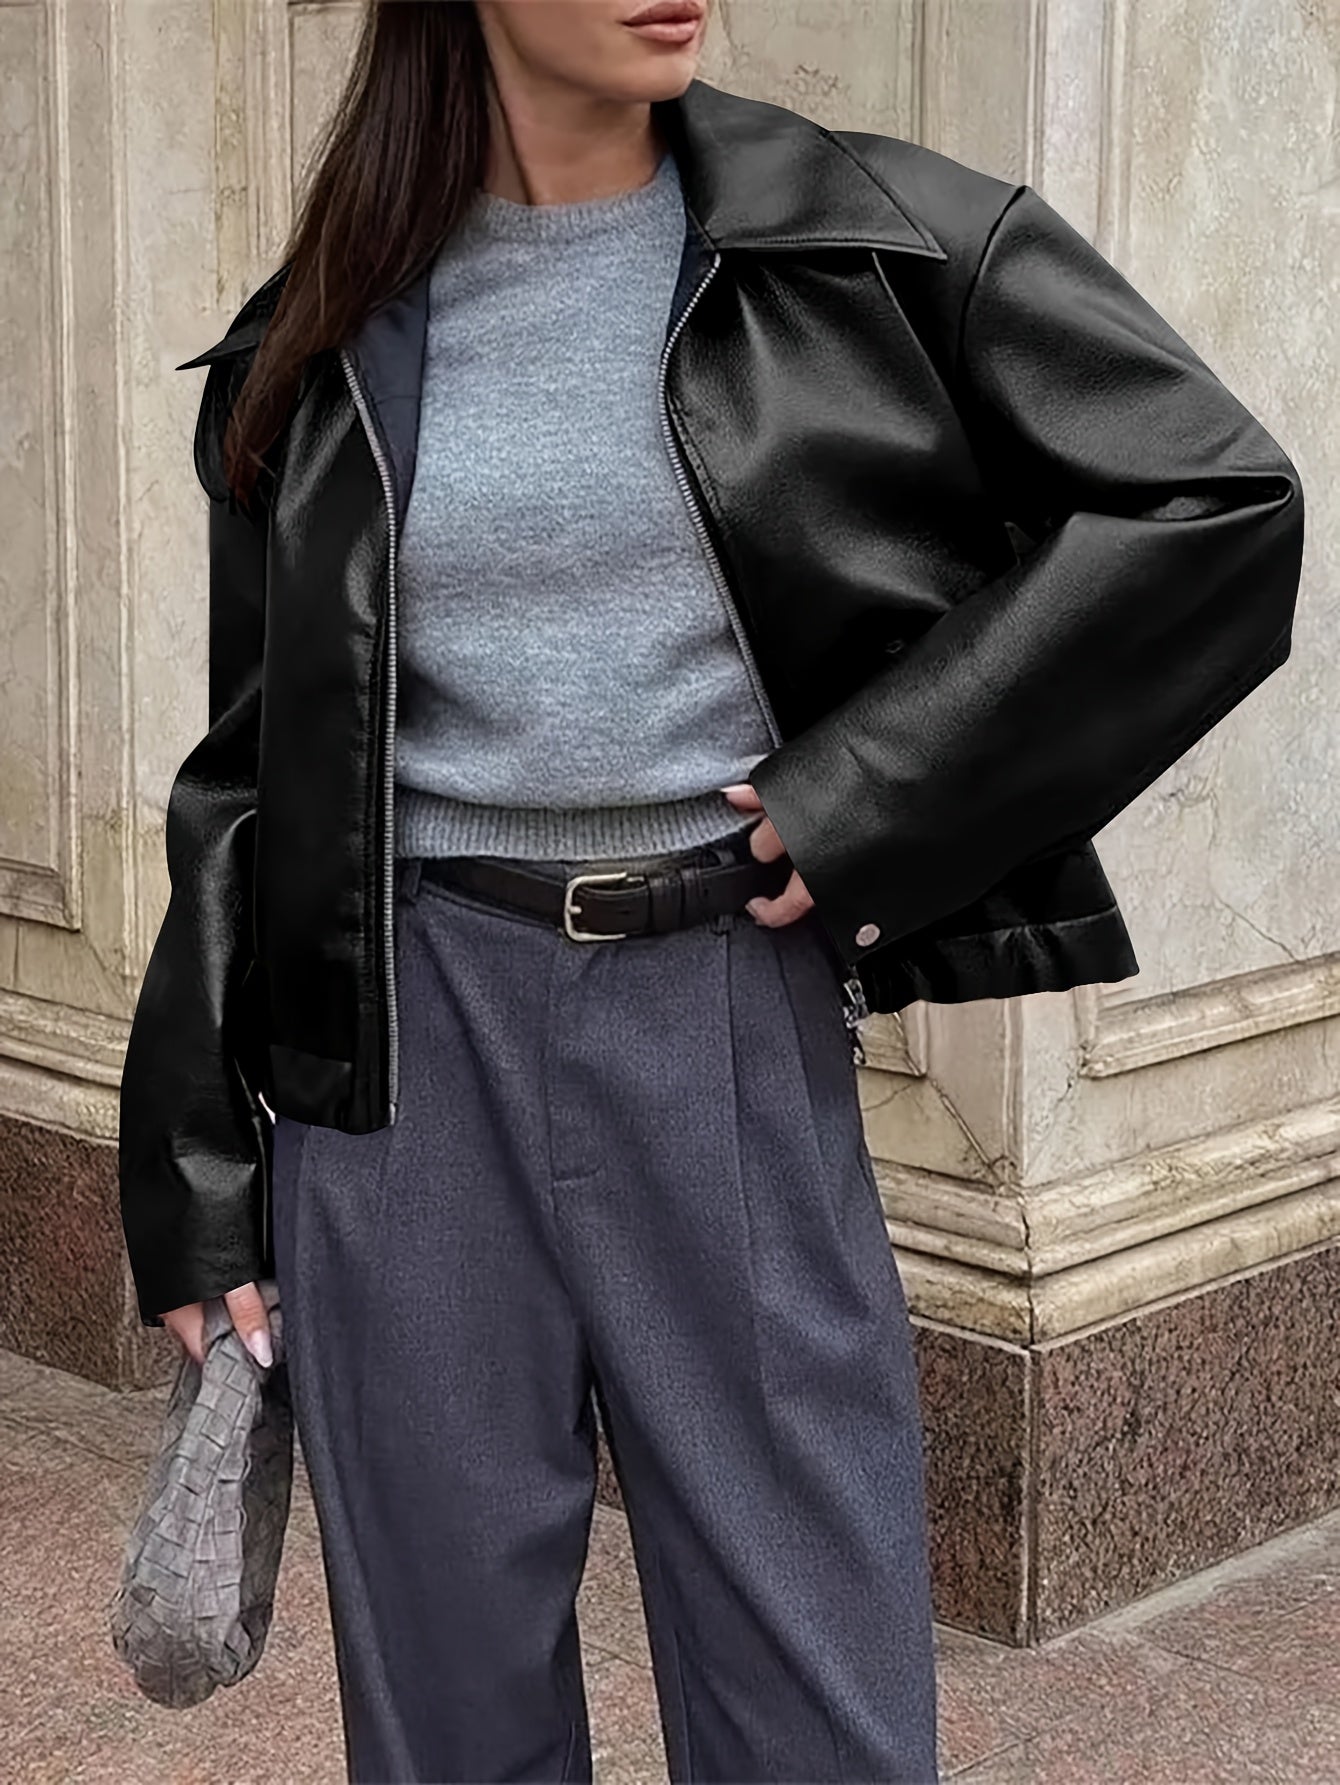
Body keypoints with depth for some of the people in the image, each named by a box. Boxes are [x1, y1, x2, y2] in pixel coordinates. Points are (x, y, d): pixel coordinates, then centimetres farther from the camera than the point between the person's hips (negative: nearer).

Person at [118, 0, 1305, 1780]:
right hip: (404, 1039, 1)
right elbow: (246, 776, 10)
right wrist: (198, 1190, 7)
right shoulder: (319, 345, 6)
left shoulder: (876, 239, 1)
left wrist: (882, 794, -10)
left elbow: (1218, 505, -4)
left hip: (737, 1021, -1)